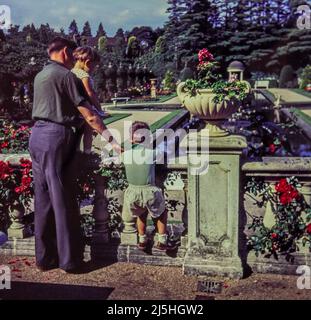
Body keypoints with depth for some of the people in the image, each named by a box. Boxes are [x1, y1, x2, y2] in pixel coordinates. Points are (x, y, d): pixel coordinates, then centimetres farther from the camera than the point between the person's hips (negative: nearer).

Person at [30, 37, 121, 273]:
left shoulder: (39, 76, 18)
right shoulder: (66, 75, -6)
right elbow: (88, 114, -11)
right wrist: (111, 140, -9)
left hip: (37, 134, 8)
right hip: (56, 137, -8)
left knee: (43, 200, 10)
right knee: (63, 201, -3)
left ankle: (44, 258, 16)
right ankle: (70, 260, 5)